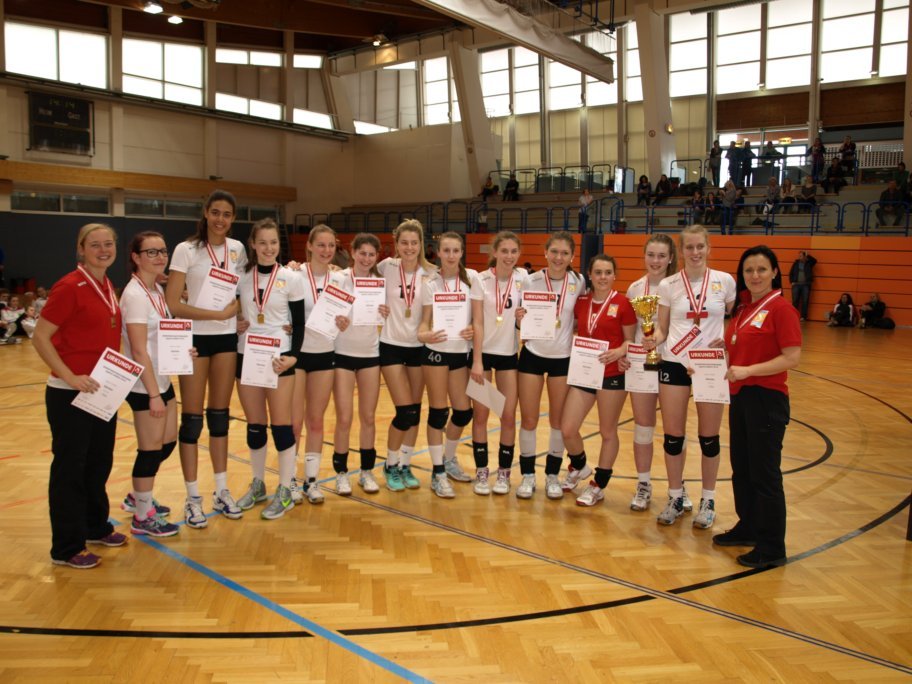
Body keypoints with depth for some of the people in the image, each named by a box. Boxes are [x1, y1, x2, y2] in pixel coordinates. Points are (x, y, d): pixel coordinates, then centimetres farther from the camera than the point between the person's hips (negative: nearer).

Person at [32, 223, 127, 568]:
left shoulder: (108, 287, 8)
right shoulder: (69, 287, -14)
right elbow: (40, 338, -16)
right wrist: (71, 377, -23)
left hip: (103, 390, 8)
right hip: (70, 393, -8)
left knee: (100, 462, 18)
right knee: (70, 467, 3)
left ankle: (95, 527, 35)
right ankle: (67, 547, 15)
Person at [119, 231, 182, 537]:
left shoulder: (158, 290, 7)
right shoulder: (135, 295, -18)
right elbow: (139, 351, -21)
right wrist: (153, 394, -21)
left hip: (162, 379, 8)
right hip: (144, 386, -8)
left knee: (168, 442, 16)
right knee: (151, 449, 2)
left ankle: (137, 497, 35)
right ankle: (142, 517, 17)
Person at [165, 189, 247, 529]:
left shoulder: (237, 248, 5)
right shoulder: (186, 250, -9)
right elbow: (172, 304, -14)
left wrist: (240, 313, -3)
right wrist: (218, 314, -17)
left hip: (227, 338, 4)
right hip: (195, 338, -4)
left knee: (220, 415, 11)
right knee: (192, 418, 1)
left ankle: (222, 492, 20)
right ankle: (193, 498, 10)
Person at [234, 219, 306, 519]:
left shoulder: (291, 278, -2)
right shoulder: (241, 276, 4)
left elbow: (299, 323, -2)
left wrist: (293, 356, -14)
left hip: (279, 357, -3)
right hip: (246, 356, 3)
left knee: (280, 424, -1)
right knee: (254, 425, 10)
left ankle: (285, 491, 9)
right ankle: (257, 484, 25)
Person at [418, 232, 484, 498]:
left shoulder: (472, 277, -2)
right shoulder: (431, 282, -2)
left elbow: (478, 321, -3)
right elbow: (425, 320, 0)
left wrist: (478, 360, -6)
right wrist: (424, 334, -24)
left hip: (461, 352, 2)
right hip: (436, 351, -2)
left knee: (464, 412, 8)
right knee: (438, 411, 0)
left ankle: (449, 459, 33)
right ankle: (437, 473, 10)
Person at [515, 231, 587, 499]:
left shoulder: (578, 282, -5)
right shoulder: (530, 281, -8)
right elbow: (521, 318, 2)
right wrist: (520, 318, -19)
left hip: (563, 358, 1)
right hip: (532, 355, -1)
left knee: (559, 420, 10)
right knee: (529, 419, 3)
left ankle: (553, 474, 25)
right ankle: (527, 475, 18)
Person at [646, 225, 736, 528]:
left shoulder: (725, 281, -1)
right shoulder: (668, 285, 1)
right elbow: (662, 329, 4)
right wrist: (653, 339, -17)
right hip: (674, 363, 1)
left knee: (709, 436, 6)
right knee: (673, 435, 5)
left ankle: (708, 500, 23)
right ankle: (675, 497, 22)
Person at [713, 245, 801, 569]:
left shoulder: (780, 308, -12)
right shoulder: (744, 308, 12)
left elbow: (792, 357, -18)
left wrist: (747, 370, -22)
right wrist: (725, 349, 4)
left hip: (766, 399, -8)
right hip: (740, 396, 8)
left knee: (764, 474, 0)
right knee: (741, 469, 17)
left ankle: (772, 547, 12)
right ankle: (747, 528, 33)